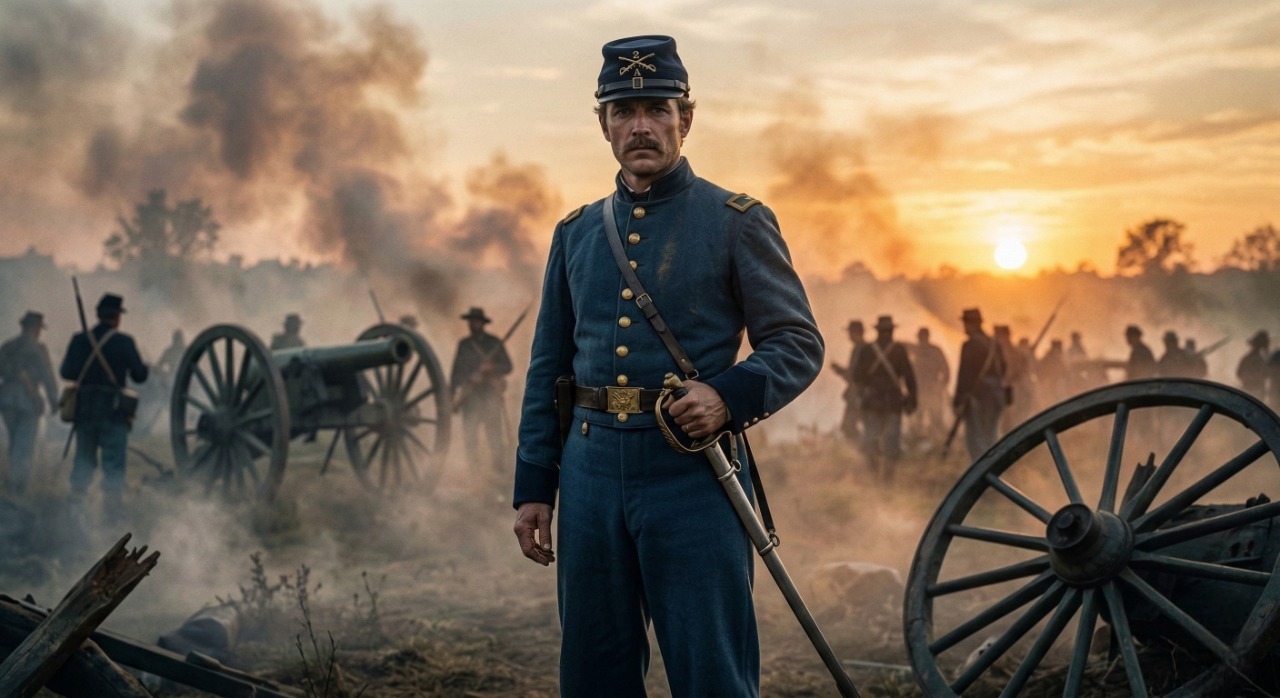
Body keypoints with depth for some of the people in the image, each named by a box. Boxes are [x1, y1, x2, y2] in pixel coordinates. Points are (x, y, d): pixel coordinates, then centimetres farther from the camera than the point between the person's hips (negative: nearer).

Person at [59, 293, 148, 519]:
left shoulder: (79, 340, 1)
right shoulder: (123, 342, -7)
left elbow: (66, 372, 3)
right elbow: (140, 375, -4)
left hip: (84, 407, 3)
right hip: (113, 409, -3)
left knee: (84, 458, 15)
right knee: (114, 462, 3)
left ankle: (76, 504, 13)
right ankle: (112, 509, 1)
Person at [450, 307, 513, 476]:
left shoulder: (494, 343, 7)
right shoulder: (463, 344, 12)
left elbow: (508, 366, 6)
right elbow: (456, 372, 13)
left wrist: (492, 367, -14)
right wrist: (451, 397, 8)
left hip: (490, 393, -1)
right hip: (470, 394, 2)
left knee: (495, 433, -5)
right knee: (470, 432, -5)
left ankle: (497, 467, 1)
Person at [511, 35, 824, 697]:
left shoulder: (739, 221, 1)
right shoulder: (576, 232, 13)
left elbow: (799, 344, -1)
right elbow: (547, 369, 15)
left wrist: (728, 395, -20)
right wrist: (533, 488, 10)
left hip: (692, 467, -4)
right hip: (592, 467, 4)